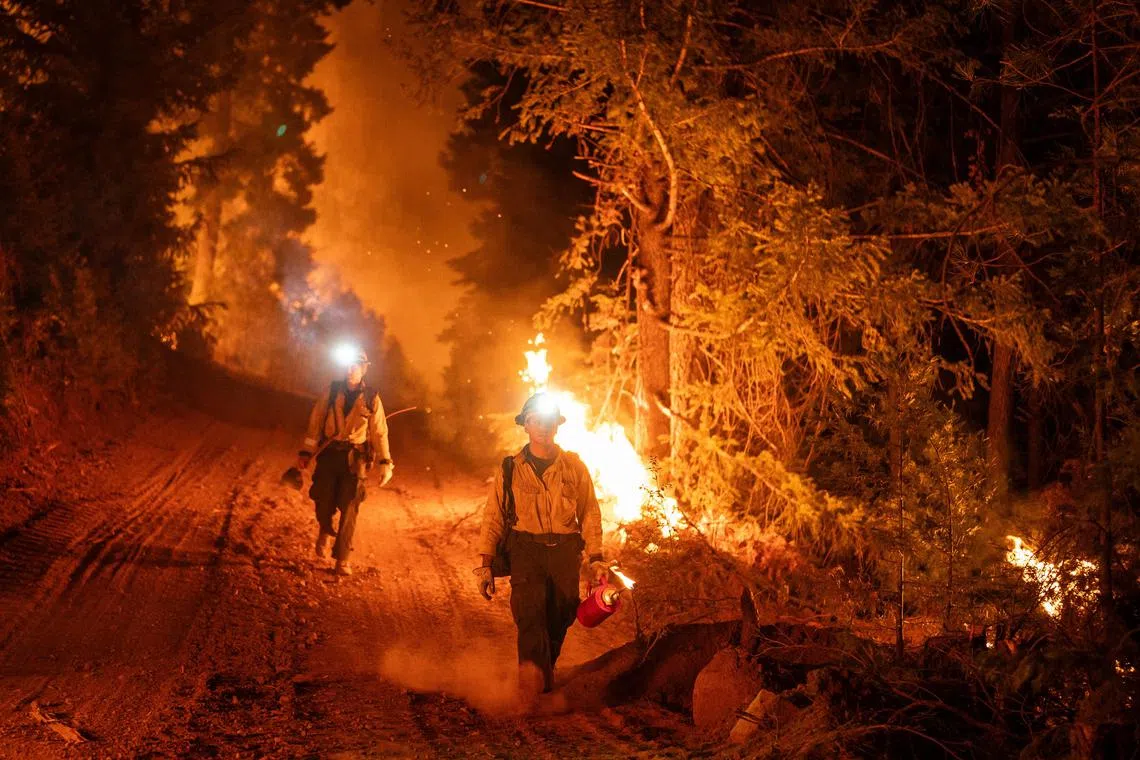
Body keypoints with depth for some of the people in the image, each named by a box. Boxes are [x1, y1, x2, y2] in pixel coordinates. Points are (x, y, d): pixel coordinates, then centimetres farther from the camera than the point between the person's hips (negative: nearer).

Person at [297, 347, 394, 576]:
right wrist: (306, 452, 1)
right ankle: (325, 531, 33)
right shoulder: (332, 392, 2)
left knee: (348, 510, -4)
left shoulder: (371, 398, 0)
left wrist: (385, 463, -3)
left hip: (354, 459, -1)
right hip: (329, 454, 1)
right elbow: (315, 422, 5)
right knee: (323, 502, -2)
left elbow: (380, 432, 3)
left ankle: (342, 560, 2)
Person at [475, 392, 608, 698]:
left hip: (566, 551, 2)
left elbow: (590, 514, 14)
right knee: (530, 613, -19)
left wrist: (596, 559, 5)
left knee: (558, 621, 2)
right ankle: (532, 677, -34)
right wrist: (485, 565, 3)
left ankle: (545, 677, 20)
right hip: (526, 549, -2)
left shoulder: (574, 467, 12)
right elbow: (493, 518, 10)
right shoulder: (511, 469, 9)